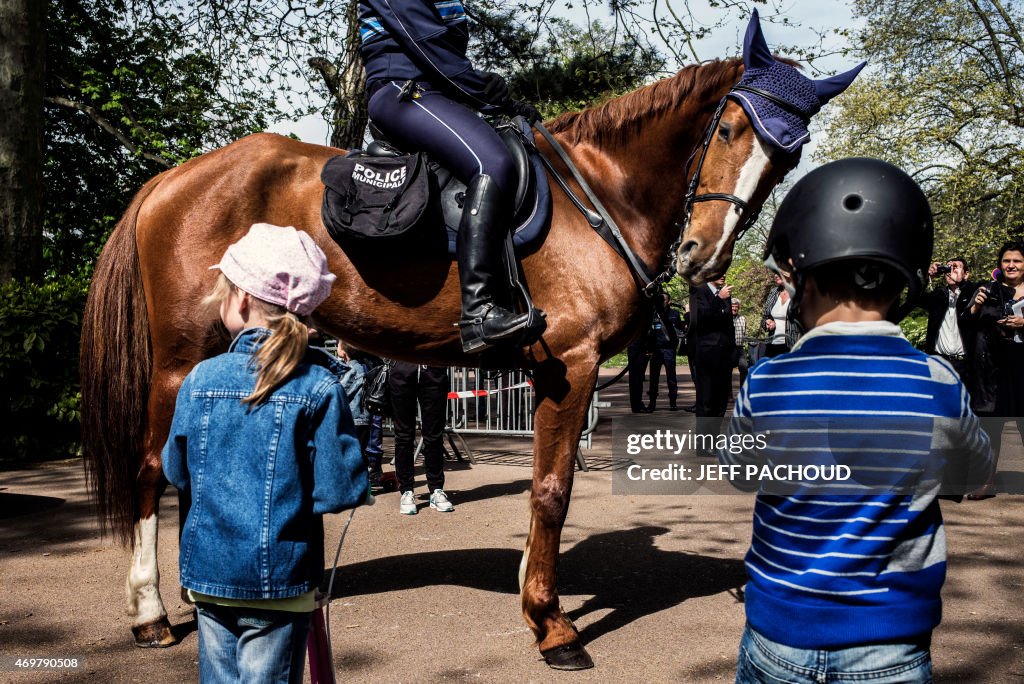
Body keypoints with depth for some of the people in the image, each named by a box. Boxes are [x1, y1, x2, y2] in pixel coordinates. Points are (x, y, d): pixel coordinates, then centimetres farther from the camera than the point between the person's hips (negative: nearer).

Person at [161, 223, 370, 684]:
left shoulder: (201, 379, -6)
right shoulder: (319, 387, -14)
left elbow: (176, 471, 7)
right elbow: (340, 490, -15)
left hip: (207, 570, 3)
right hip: (280, 576, -3)